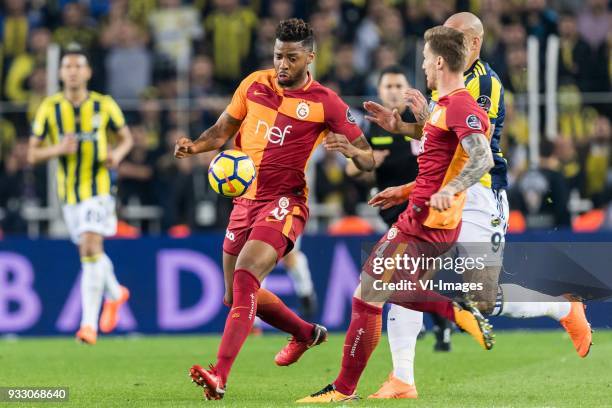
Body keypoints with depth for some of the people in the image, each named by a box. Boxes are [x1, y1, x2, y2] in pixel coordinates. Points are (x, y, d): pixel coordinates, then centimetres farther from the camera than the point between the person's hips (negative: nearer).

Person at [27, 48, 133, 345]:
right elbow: (32, 154, -1)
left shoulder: (104, 106, -4)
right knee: (89, 251, 15)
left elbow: (126, 137, 10)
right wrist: (58, 149, -21)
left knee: (91, 249, -19)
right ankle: (115, 293, 45)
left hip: (99, 188, -3)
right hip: (69, 191, 3)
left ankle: (89, 324, -19)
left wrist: (118, 153, -12)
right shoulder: (49, 109, -3)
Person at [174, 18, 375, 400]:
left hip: (284, 203, -6)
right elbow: (222, 130, 16)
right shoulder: (254, 84, 6)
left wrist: (351, 150, -26)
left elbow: (369, 159, -3)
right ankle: (306, 333, 43)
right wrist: (194, 146, -5)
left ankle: (220, 376, -34)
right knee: (237, 296, 16)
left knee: (244, 277, -27)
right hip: (245, 200, 7)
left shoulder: (326, 103, -6)